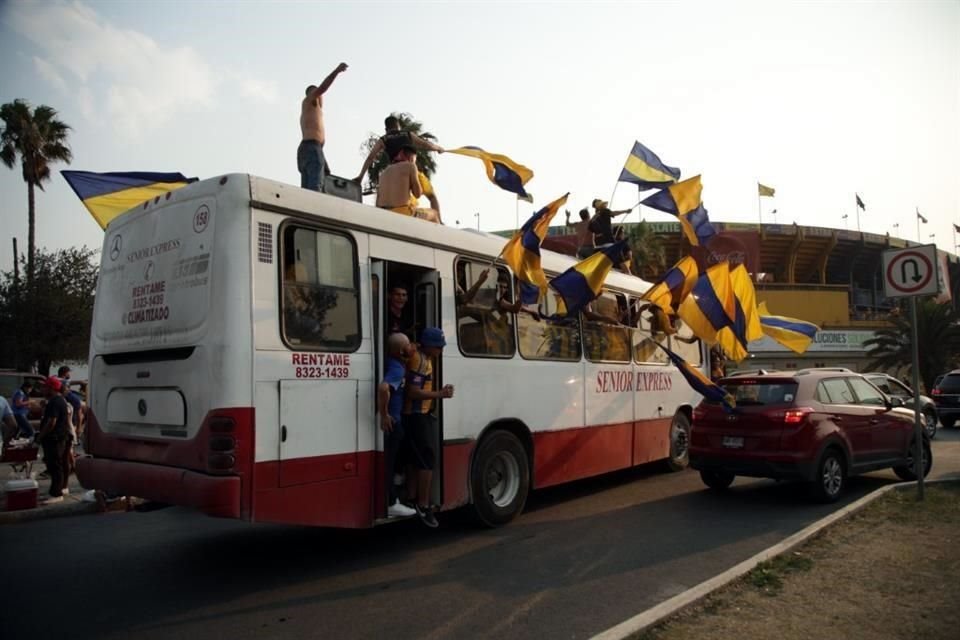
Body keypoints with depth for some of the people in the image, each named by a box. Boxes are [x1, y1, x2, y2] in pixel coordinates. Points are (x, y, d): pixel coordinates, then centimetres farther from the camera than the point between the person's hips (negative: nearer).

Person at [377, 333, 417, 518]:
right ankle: (390, 504, 9)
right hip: (391, 422, -10)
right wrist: (384, 415, -29)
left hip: (394, 420, 10)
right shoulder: (397, 368, -22)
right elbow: (383, 388, -40)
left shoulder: (394, 364, 7)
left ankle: (392, 499, 30)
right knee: (388, 463, 0)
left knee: (390, 461, 18)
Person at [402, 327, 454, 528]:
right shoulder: (420, 360, -20)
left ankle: (412, 500, 25)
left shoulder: (422, 357, 10)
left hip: (416, 415, 10)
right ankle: (423, 505, -2)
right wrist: (439, 394, -21)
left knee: (416, 459, 16)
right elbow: (413, 392, -25)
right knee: (428, 460, -7)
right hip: (418, 416, -10)